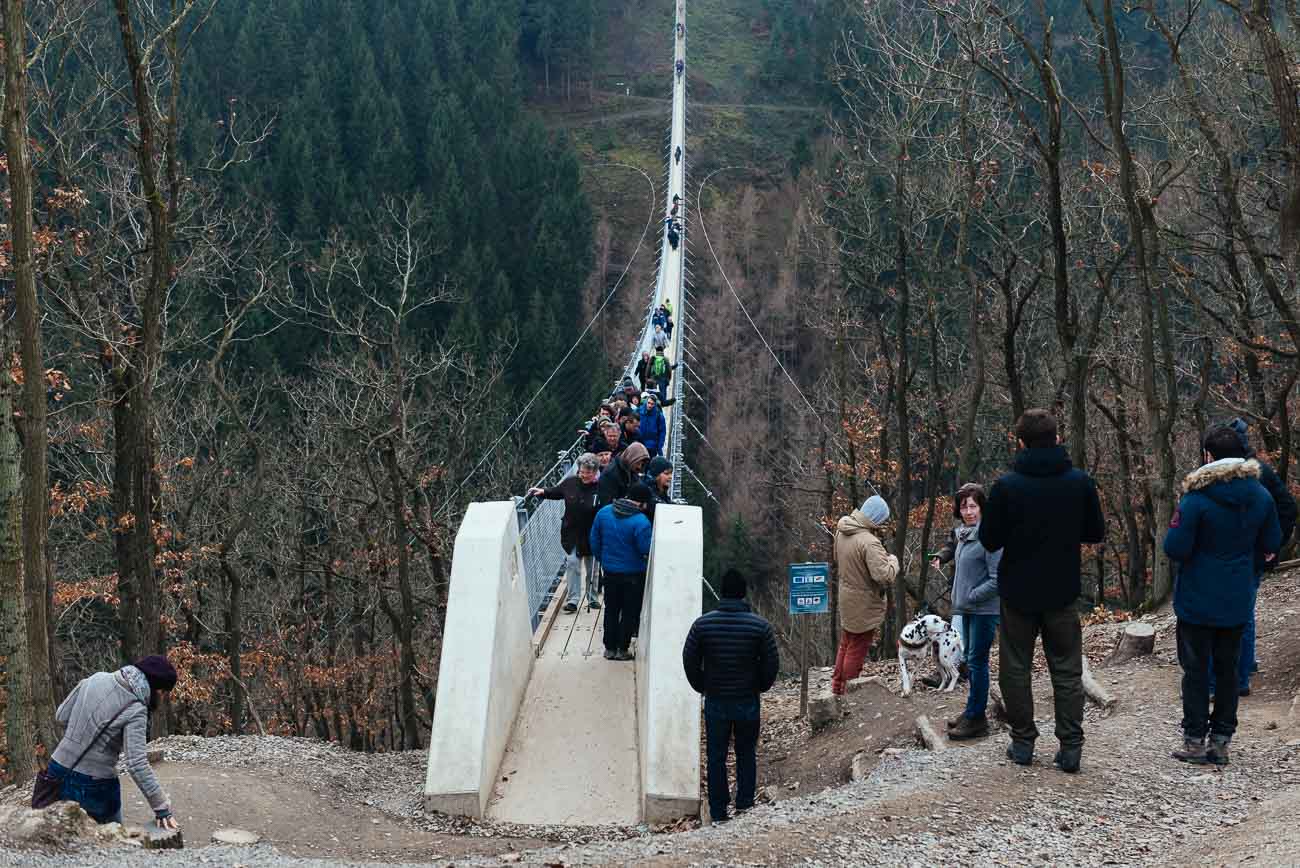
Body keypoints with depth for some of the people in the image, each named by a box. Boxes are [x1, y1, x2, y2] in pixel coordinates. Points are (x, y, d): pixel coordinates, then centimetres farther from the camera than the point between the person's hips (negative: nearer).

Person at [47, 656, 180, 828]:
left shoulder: (96, 679, -1)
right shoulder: (135, 710, -18)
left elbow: (61, 716, 6)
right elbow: (137, 764, -25)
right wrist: (162, 808, -24)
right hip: (93, 785, -6)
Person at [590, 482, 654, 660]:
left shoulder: (604, 512, -5)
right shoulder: (641, 522, -23)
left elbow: (594, 540, 4)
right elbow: (647, 551, -19)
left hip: (609, 571, 5)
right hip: (633, 574, -5)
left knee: (611, 610, 17)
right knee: (630, 612, 11)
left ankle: (609, 648, 21)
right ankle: (622, 649, 14)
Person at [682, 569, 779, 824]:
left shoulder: (702, 624, -10)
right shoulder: (760, 626, -11)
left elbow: (690, 660, -4)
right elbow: (772, 664, -6)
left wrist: (701, 687, 11)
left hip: (715, 701, 0)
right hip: (748, 701, 0)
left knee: (716, 756, 11)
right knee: (746, 753, 19)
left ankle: (718, 811, 14)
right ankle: (744, 803, 21)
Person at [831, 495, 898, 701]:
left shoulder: (841, 532, -4)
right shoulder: (869, 542, -31)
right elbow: (884, 575, -35)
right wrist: (893, 561, -17)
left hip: (846, 599, 8)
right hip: (864, 605, -8)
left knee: (846, 645, 23)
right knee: (857, 650, 7)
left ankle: (836, 690, 34)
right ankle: (847, 698, 15)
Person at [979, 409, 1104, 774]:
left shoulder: (1006, 486, -14)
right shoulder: (1081, 482, -6)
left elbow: (989, 540, -8)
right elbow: (1096, 533, 4)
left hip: (1017, 593, -2)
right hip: (1063, 593, 2)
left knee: (1016, 668, 11)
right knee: (1067, 670, 10)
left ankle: (1023, 743, 14)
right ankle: (1070, 747, 7)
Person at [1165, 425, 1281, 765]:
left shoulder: (1196, 499, -19)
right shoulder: (1260, 495, -3)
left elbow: (1175, 548, -18)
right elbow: (1271, 545, 7)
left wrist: (1174, 529, 2)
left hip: (1198, 601, -4)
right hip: (1238, 602, 4)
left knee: (1196, 670, 6)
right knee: (1228, 669, 14)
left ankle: (1195, 740, 10)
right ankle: (1221, 740, 17)